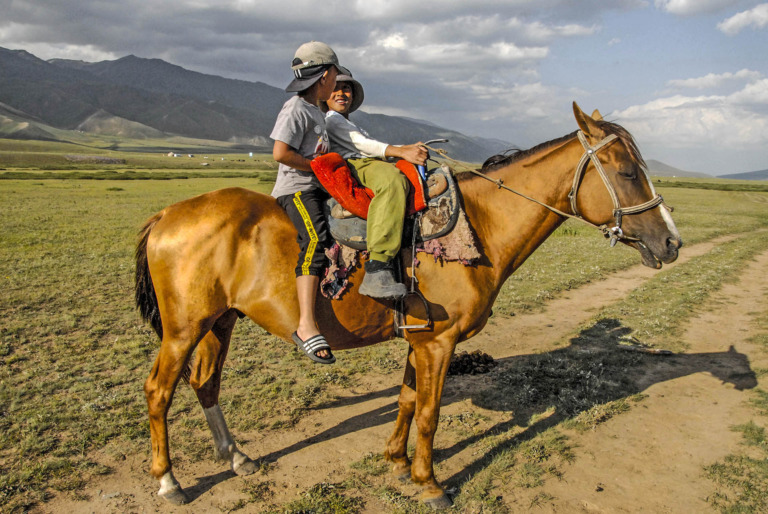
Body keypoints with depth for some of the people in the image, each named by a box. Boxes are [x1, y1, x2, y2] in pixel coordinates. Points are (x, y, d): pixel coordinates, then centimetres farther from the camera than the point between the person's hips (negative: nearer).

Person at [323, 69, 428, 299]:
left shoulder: (350, 124, 39)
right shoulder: (329, 119, 9)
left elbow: (370, 148, 25)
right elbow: (361, 145, -5)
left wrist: (410, 148, 10)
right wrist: (402, 153, -15)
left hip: (374, 167, 10)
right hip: (352, 168, -10)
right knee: (391, 181, -41)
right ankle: (376, 272, -51)